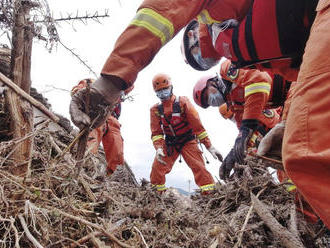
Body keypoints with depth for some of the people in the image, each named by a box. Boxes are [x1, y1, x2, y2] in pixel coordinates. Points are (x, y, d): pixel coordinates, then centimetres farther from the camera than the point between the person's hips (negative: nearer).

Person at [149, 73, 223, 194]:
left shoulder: (183, 102, -13)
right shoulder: (155, 109, -2)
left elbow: (197, 125, -14)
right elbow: (156, 132, -4)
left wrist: (209, 146, -17)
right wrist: (158, 148, -24)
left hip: (188, 142, -3)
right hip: (169, 144, 3)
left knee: (199, 167, -16)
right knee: (157, 167, -7)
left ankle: (210, 193, -10)